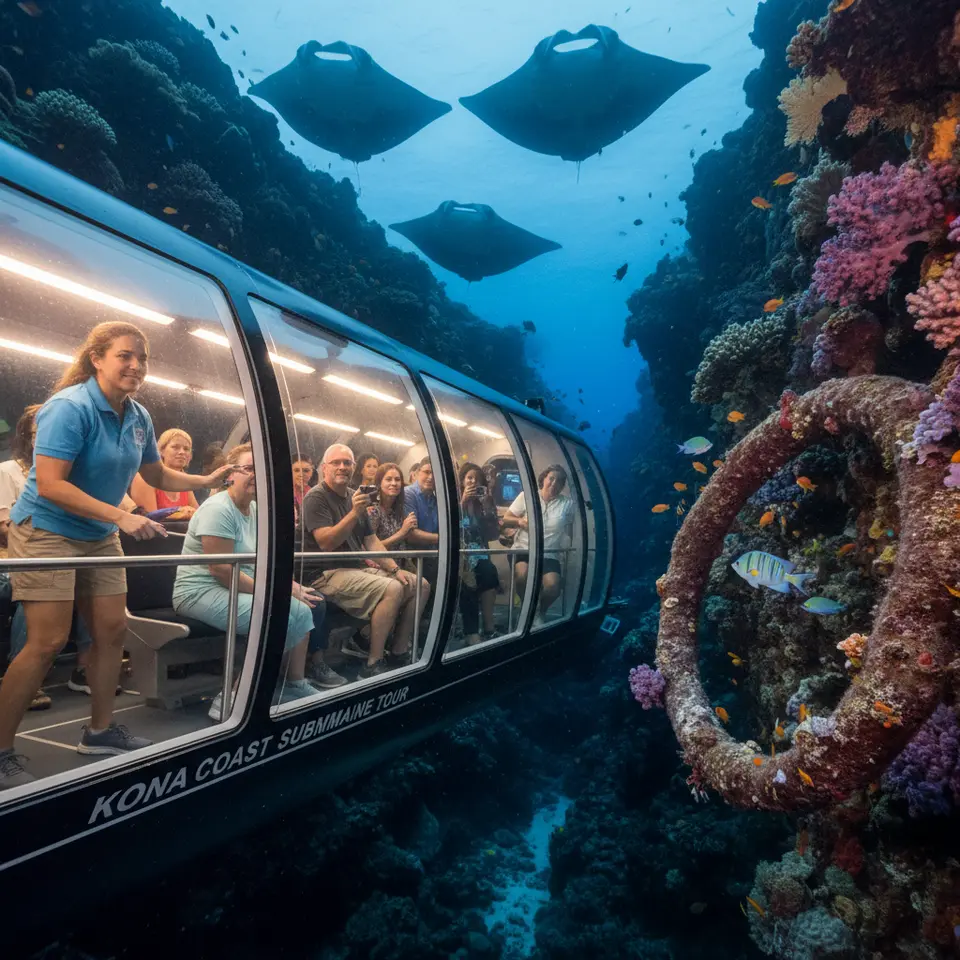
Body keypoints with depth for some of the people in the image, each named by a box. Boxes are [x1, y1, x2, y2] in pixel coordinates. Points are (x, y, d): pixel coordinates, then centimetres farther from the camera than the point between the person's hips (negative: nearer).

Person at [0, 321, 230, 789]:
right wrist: (122, 516, -30)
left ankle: (100, 730, 25)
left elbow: (157, 475, 15)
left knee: (113, 631, 9)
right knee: (47, 642, -9)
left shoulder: (138, 417, 1)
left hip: (99, 537, 8)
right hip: (46, 530, -7)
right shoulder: (70, 407, -20)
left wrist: (207, 480, 2)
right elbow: (49, 485, -26)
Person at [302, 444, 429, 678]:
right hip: (329, 574, -8)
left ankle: (399, 653, 5)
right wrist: (355, 513, -29)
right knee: (392, 589, -29)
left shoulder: (355, 496, 14)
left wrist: (395, 569, 4)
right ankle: (373, 664, -20)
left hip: (360, 568, 8)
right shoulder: (316, 498, -9)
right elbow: (326, 543, -21)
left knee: (421, 585, 0)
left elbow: (371, 540, 15)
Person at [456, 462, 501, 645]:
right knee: (468, 581, -36)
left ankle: (488, 629, -23)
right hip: (458, 553, -3)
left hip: (479, 553, 3)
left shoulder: (484, 503, 16)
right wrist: (463, 502, -11)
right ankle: (472, 634, -29)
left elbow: (493, 535, 6)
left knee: (489, 573, -32)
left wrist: (488, 507, -3)